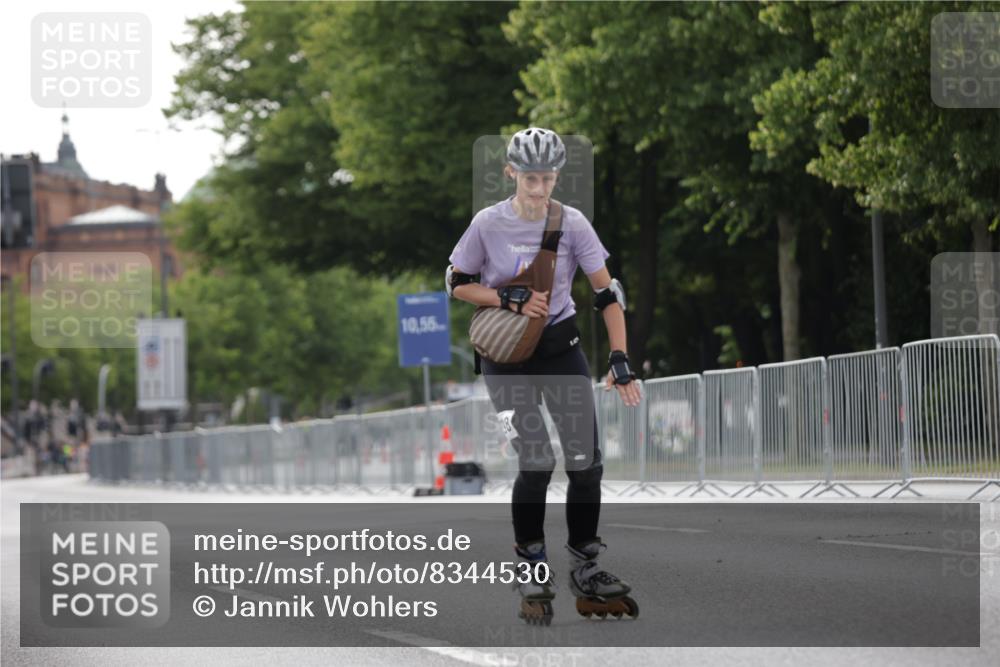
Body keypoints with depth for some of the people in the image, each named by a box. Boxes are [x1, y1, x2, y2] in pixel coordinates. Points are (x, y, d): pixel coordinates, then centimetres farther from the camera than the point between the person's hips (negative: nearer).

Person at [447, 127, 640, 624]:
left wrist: (619, 360, -13)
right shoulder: (489, 223, -10)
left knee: (586, 461, -2)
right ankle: (531, 575, 1)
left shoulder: (572, 223, -8)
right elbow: (457, 284, 0)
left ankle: (586, 573, 12)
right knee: (537, 462, -14)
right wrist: (508, 299, -17)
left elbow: (607, 293, -6)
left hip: (561, 348, 2)